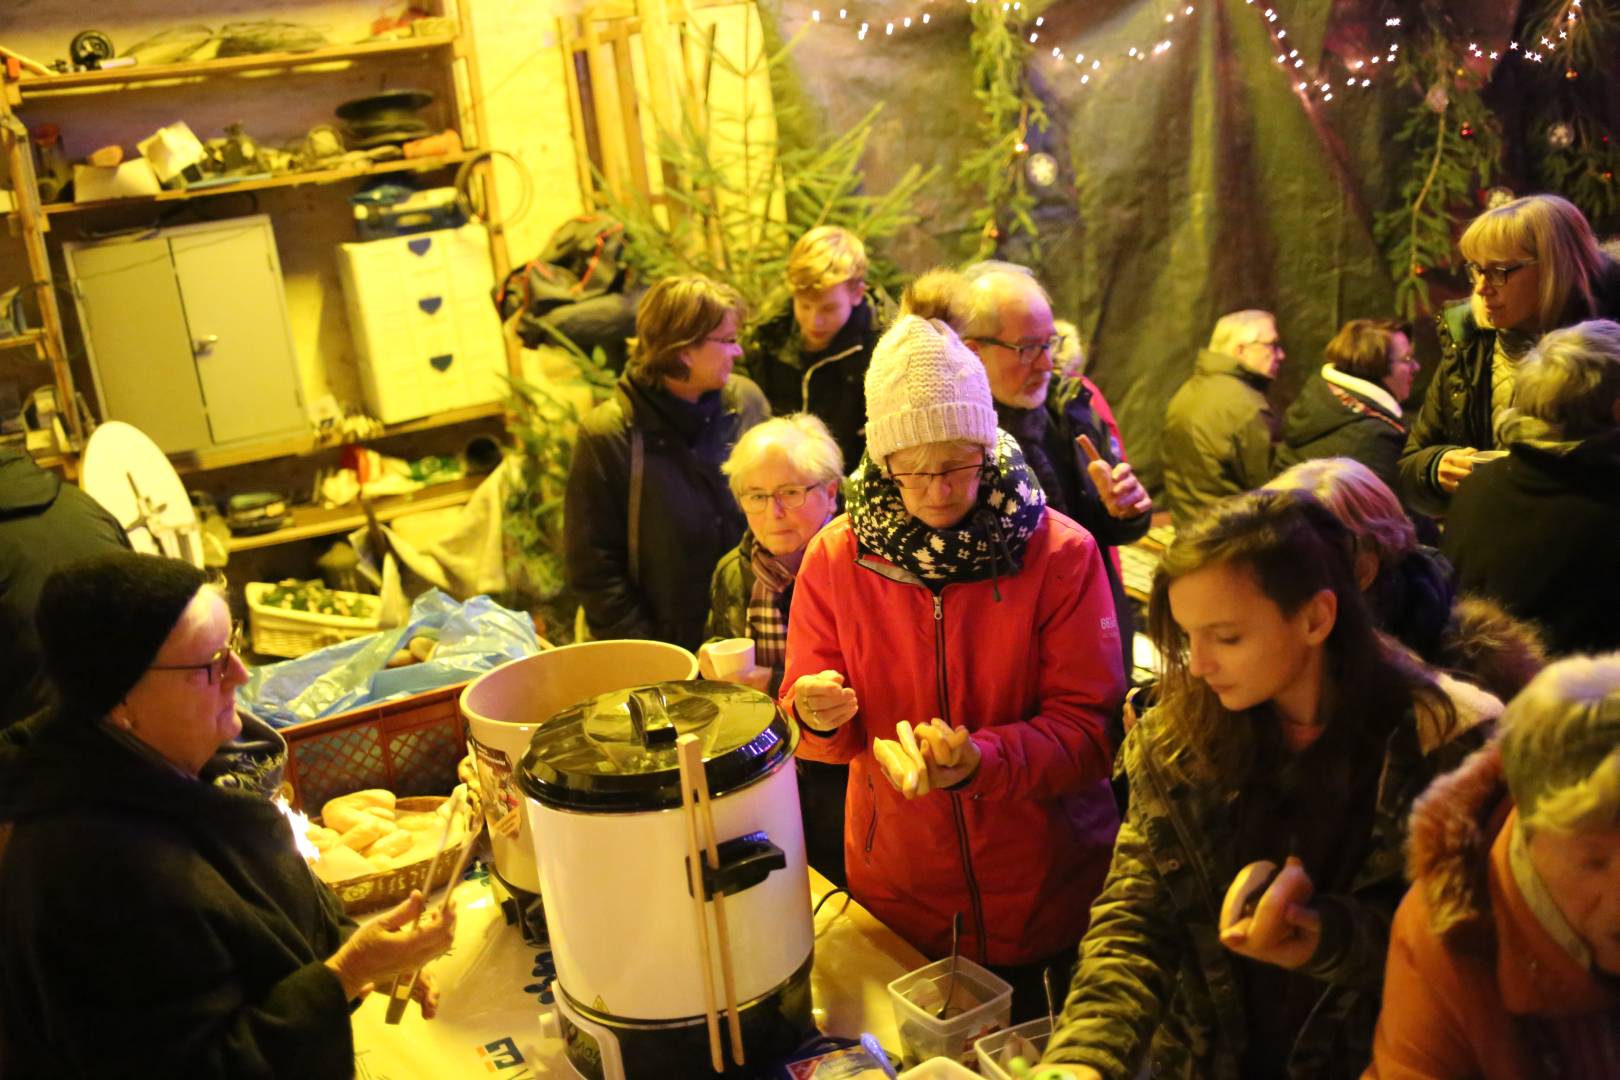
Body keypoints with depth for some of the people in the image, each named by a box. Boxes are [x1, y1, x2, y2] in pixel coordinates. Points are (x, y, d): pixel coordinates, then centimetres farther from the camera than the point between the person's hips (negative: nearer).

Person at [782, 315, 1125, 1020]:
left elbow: (1089, 728, -15)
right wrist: (818, 716, -24)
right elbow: (807, 717, 0)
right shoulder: (836, 557, -7)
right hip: (896, 892, 2)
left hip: (1043, 892, -1)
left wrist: (979, 760, -32)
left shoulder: (1060, 552, -13)